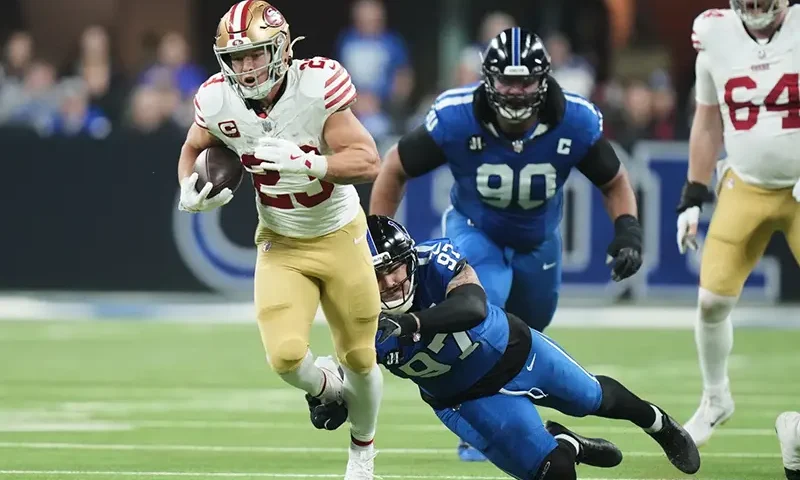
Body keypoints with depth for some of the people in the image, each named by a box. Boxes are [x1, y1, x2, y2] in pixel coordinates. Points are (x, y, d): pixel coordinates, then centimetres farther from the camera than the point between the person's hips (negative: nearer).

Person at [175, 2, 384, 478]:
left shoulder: (315, 88, -26)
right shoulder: (220, 103, -15)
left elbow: (368, 162, -29)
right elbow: (193, 149, 8)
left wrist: (305, 163, -43)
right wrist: (190, 189, -13)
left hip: (340, 237, -2)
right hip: (281, 245, 2)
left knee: (359, 358, 10)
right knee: (286, 355, -18)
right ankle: (328, 386, 20)